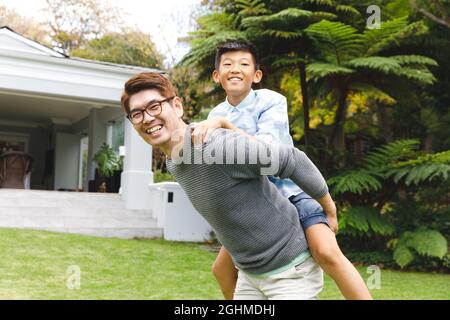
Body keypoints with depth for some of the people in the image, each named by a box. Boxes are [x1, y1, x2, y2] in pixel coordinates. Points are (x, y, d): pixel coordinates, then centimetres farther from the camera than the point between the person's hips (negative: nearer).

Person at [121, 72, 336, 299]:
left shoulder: (219, 147, -28)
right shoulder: (172, 163, 0)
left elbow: (294, 161, -22)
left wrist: (329, 209, -9)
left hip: (290, 269, -8)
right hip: (249, 273, 8)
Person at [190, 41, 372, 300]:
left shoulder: (271, 101, -12)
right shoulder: (215, 116, 3)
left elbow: (265, 148, -29)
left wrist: (222, 124, -36)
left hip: (292, 191, -5)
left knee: (327, 252, -28)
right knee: (222, 269, 10)